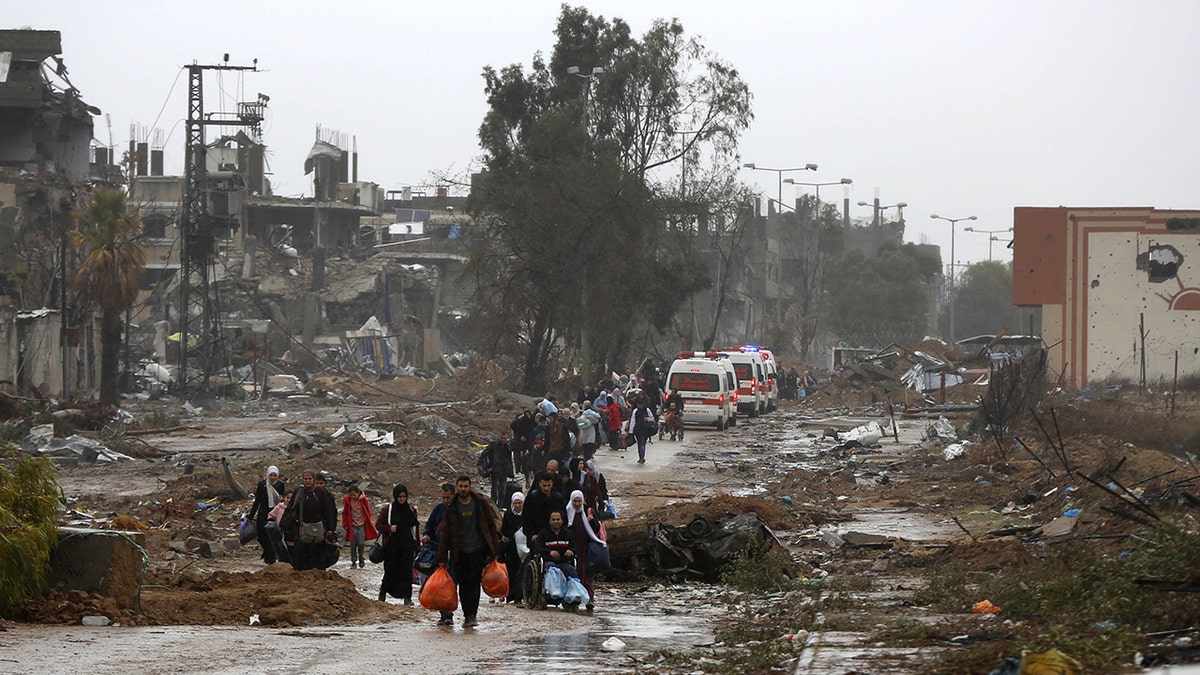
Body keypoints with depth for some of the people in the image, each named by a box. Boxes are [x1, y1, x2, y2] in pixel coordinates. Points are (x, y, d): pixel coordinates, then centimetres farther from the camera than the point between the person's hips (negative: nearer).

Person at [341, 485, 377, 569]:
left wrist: (369, 524, 8)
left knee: (361, 543, -5)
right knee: (353, 544, 0)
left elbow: (368, 512, 5)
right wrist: (345, 524, 7)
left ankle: (361, 560, 12)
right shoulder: (347, 501, -4)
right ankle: (353, 560, 11)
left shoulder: (364, 500, -7)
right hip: (352, 525, 1)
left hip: (362, 525, -1)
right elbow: (345, 513, 7)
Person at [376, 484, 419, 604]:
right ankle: (382, 595, 19)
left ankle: (407, 597, -2)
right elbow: (378, 525, 2)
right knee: (390, 571, 1)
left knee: (407, 571, -5)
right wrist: (389, 528, -16)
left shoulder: (411, 510, 8)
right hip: (391, 545, -2)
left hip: (407, 546, 2)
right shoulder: (388, 509, -1)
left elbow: (415, 528, 14)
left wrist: (416, 545, 10)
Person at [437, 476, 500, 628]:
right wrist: (442, 558, 4)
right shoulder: (451, 507, 4)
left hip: (478, 550, -2)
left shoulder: (481, 503, 1)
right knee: (463, 585, 4)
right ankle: (467, 615, 12)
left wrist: (494, 551, 2)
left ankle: (472, 615, -10)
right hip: (460, 553, 2)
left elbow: (492, 525, 5)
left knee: (474, 581, -11)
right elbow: (445, 534, 6)